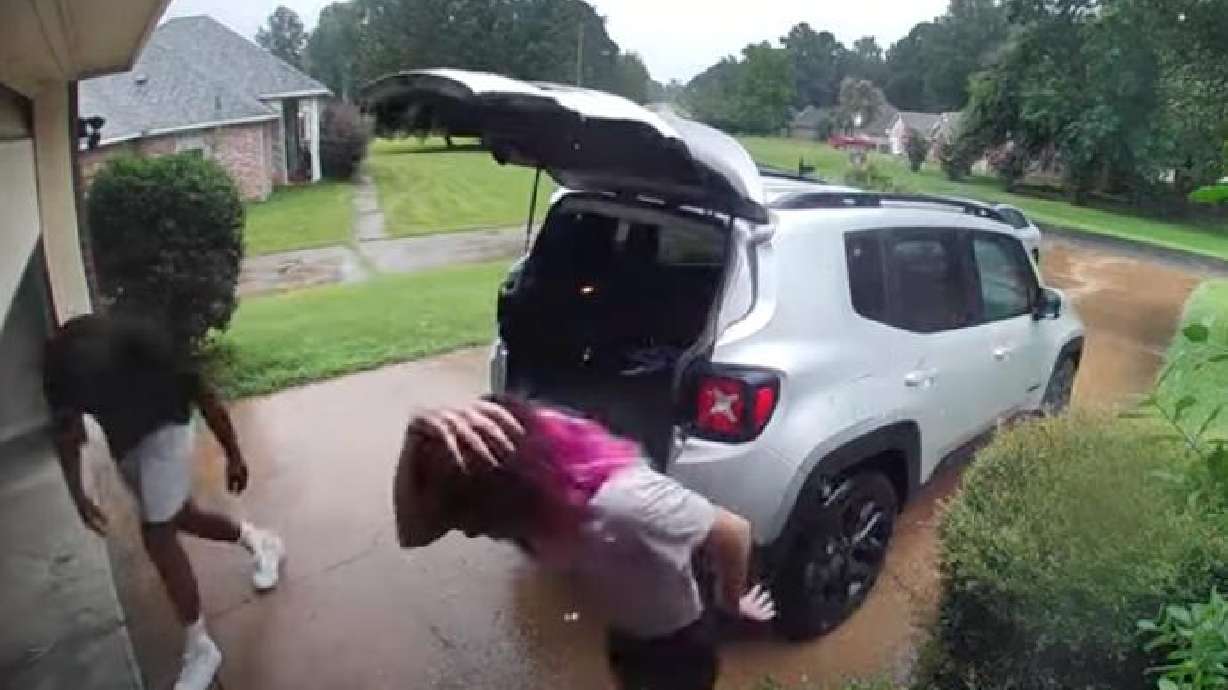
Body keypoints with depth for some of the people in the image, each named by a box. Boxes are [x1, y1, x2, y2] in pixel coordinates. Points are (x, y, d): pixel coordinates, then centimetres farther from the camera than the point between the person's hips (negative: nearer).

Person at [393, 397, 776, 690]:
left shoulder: (624, 502, -44)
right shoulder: (528, 483, -24)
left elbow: (734, 532, -29)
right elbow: (412, 532, -29)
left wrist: (731, 601, -8)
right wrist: (417, 441, -46)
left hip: (680, 646, -6)